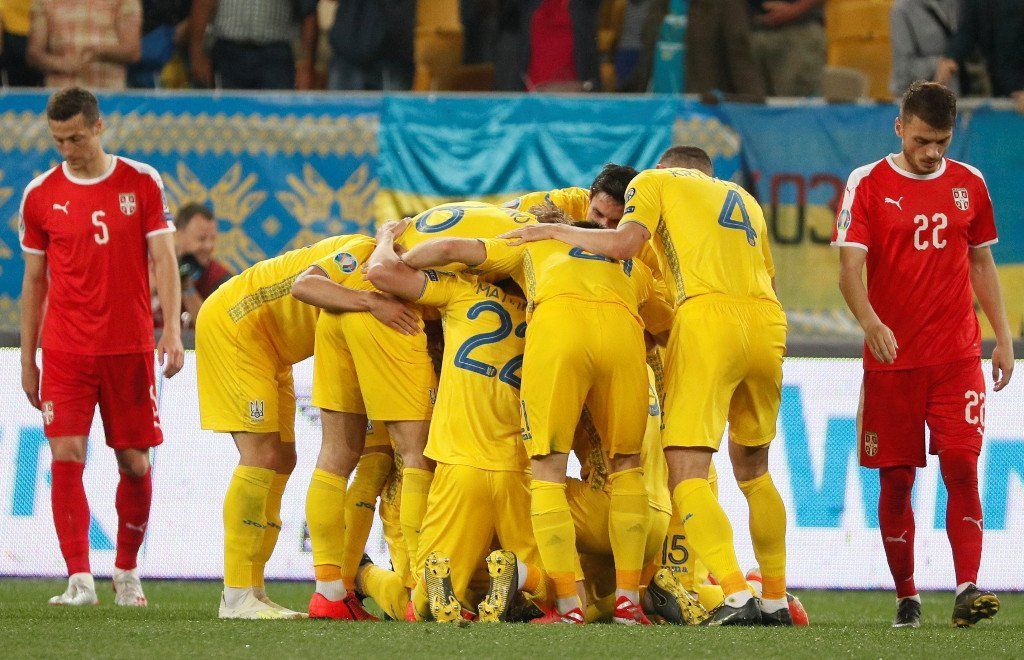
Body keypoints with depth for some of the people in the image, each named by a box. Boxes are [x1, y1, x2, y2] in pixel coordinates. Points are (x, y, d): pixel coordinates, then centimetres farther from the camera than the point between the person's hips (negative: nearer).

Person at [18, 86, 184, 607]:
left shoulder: (141, 183, 2)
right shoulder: (41, 194, 4)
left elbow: (163, 259, 0)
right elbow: (34, 280, 11)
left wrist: (172, 327, -13)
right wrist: (27, 359, 9)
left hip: (129, 348, 0)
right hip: (65, 350, 0)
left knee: (135, 464, 4)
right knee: (66, 458, -12)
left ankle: (127, 572, 22)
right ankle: (79, 579, -12)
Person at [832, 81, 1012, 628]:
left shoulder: (968, 184, 9)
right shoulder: (868, 184, -2)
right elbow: (849, 267, -10)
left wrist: (1002, 337, 12)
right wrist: (870, 322, -29)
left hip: (957, 356, 1)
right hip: (890, 357, -1)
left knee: (962, 466, -12)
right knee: (896, 480, 2)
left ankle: (967, 590, -17)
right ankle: (906, 598, 12)